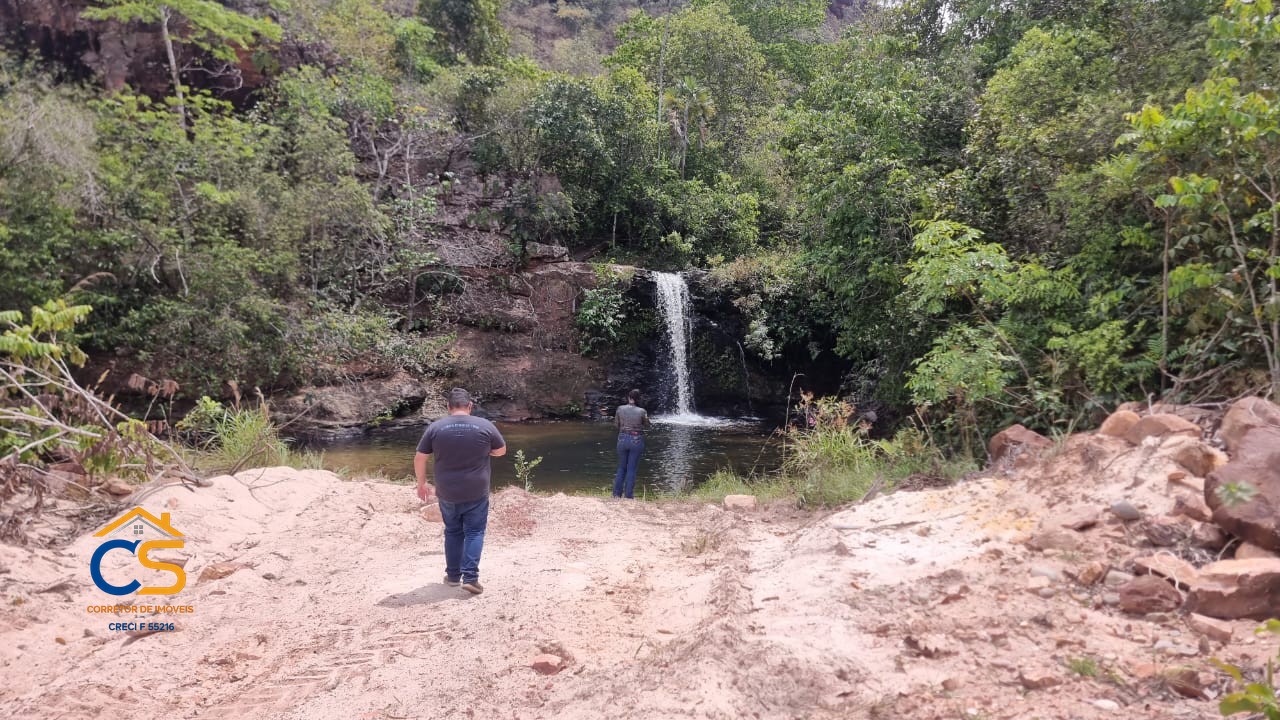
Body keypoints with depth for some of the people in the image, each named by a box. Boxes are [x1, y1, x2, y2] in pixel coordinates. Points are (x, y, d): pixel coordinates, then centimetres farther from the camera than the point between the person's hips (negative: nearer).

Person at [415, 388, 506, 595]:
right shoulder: (485, 426, -7)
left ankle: (453, 575, 23)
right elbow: (501, 451, 6)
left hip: (447, 493, 2)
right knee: (474, 533, 6)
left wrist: (421, 483, 14)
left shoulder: (435, 427, -4)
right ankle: (470, 577, -3)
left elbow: (419, 458, 1)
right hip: (476, 492, -2)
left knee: (452, 532, 17)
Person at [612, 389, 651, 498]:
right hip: (636, 440, -2)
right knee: (631, 469, 7)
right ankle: (628, 495, 9)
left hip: (623, 439, 2)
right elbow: (647, 425, 4)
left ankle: (617, 494, 17)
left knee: (621, 468, 16)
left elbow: (616, 424, 5)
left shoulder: (620, 409, -5)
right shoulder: (641, 411, -10)